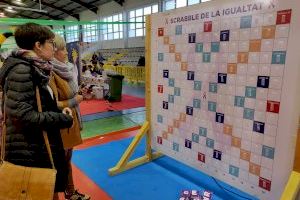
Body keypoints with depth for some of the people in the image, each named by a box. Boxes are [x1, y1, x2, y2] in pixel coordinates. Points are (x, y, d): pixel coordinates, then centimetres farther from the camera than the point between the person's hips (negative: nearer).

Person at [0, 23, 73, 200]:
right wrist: (62, 119, -17)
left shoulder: (35, 68, 8)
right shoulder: (21, 70, -19)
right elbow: (22, 115, -25)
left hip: (42, 147, 9)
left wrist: (59, 112, -1)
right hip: (29, 152, -9)